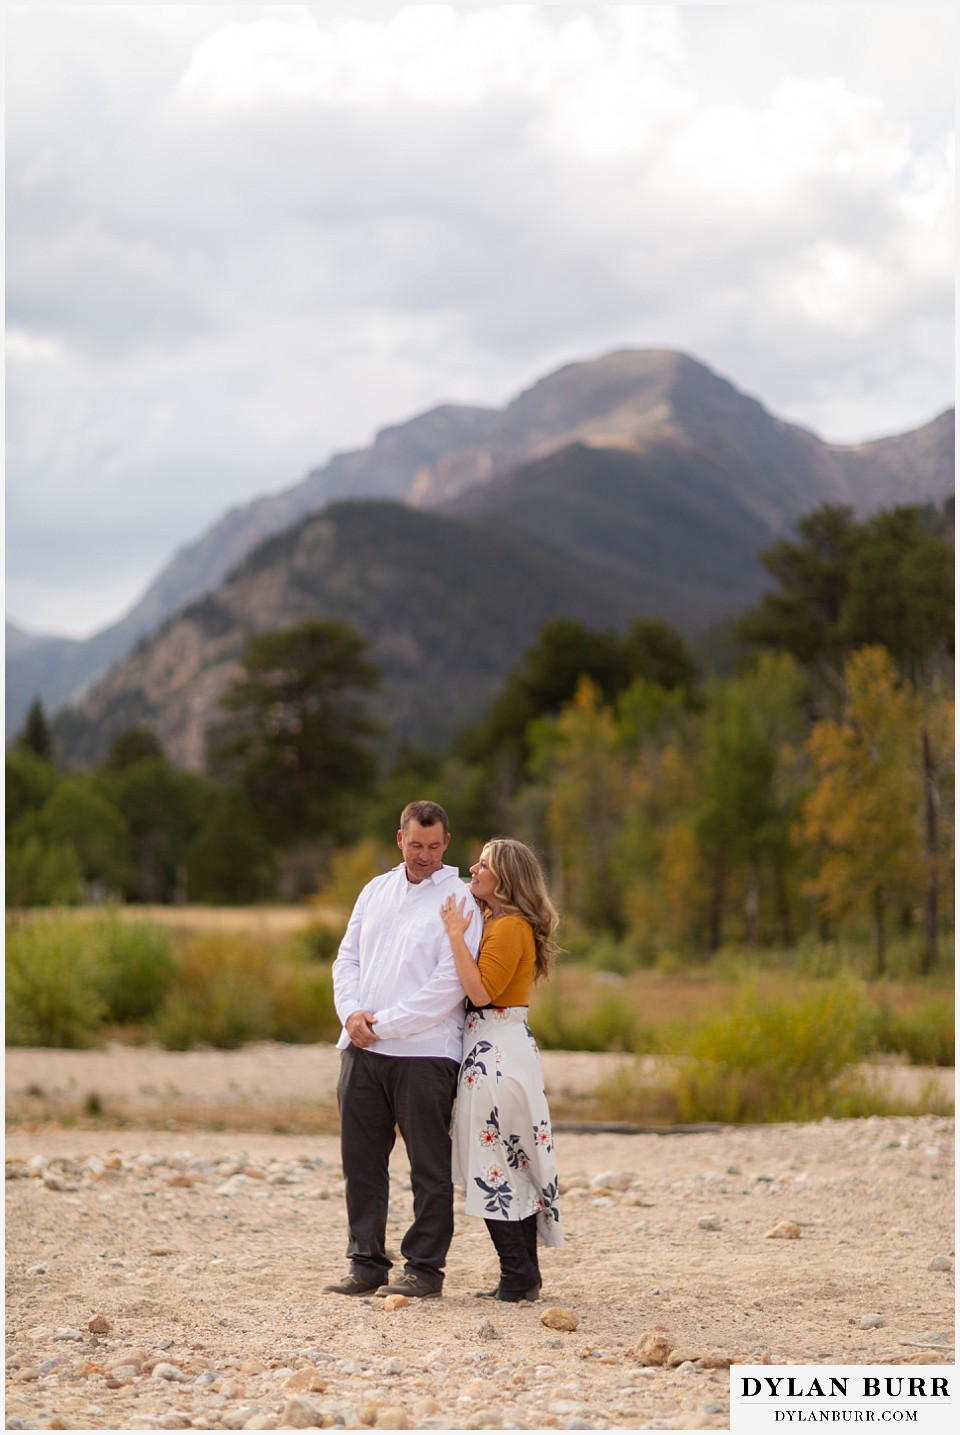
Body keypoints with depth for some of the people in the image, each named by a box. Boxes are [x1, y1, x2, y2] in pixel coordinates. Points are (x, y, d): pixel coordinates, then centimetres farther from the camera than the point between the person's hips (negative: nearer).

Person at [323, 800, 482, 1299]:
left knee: (429, 1166, 1)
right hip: (362, 1050, 5)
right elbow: (347, 958, 15)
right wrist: (351, 1012, -4)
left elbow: (451, 983, -11)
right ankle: (367, 1262, 16)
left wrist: (385, 1024, -12)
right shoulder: (376, 891, 15)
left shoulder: (459, 900, -3)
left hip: (423, 1051, -5)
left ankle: (425, 1267, 9)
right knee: (361, 1161, 8)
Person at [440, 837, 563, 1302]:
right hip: (497, 1049, 10)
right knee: (513, 1163, 11)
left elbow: (482, 991, -21)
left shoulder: (510, 927, -13)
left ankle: (517, 1279, -2)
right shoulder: (493, 922, 18)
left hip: (498, 1050, -10)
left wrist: (457, 937, -19)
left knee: (494, 1165, -6)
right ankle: (525, 1276, 16)